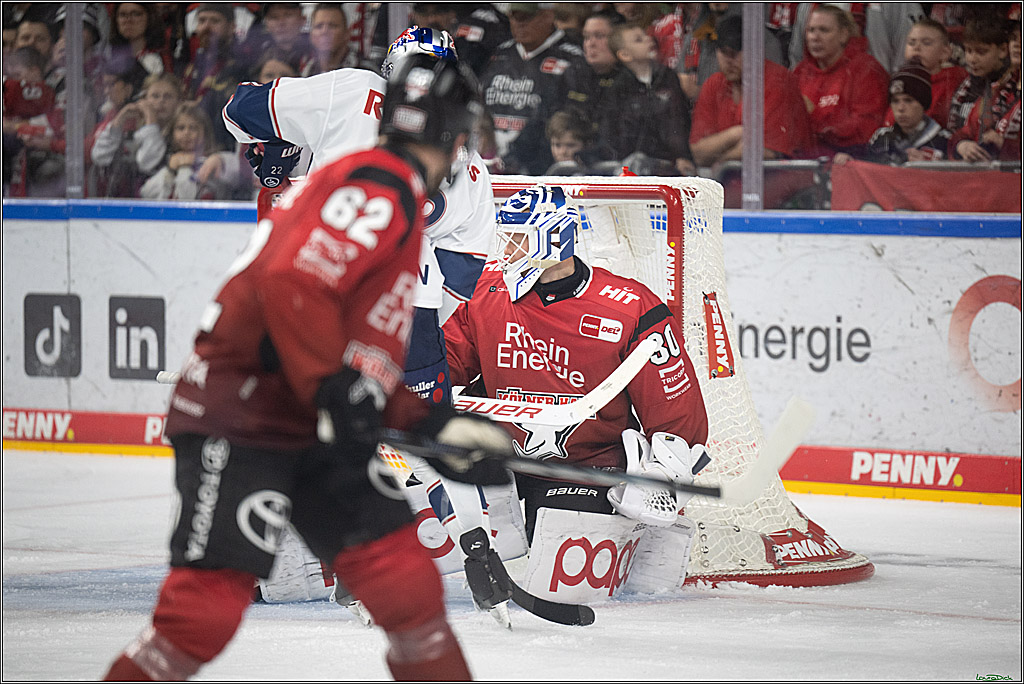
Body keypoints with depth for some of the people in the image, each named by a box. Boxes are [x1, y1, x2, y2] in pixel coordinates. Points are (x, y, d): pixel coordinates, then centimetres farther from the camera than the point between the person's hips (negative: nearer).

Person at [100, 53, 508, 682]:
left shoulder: (398, 205, 20)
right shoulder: (380, 188, -12)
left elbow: (372, 360, 24)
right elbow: (293, 279, -28)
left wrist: (434, 424, 14)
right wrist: (336, 388, -25)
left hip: (309, 433, 10)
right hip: (237, 422, -10)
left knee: (406, 578, 5)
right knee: (207, 609, -15)